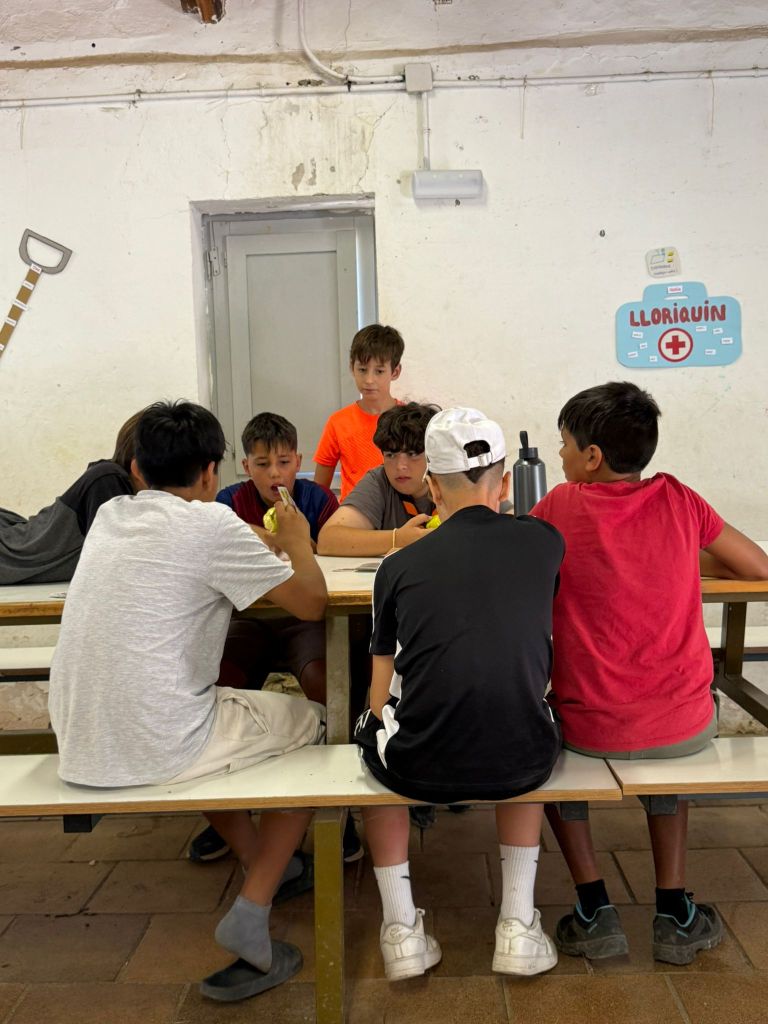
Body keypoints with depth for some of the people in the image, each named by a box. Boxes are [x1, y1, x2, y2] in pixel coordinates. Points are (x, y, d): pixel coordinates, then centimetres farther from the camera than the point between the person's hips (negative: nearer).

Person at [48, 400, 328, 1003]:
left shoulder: (110, 515, 10)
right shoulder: (210, 523, -11)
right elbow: (312, 603, -4)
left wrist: (267, 546, 29)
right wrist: (298, 541, 15)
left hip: (78, 749, 7)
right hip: (154, 751, -7)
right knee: (311, 723, 14)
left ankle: (264, 861, 40)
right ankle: (251, 913, 7)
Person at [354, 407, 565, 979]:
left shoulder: (399, 566, 0)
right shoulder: (544, 543, 2)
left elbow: (381, 695, 5)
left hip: (419, 767, -1)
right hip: (521, 766, 2)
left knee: (373, 730, 32)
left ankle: (401, 928, 28)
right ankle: (518, 925, 31)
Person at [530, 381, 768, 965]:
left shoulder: (562, 505, -9)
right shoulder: (677, 499, -2)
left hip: (594, 731, -2)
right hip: (690, 727, 3)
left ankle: (594, 909, 21)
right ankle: (675, 912, 29)